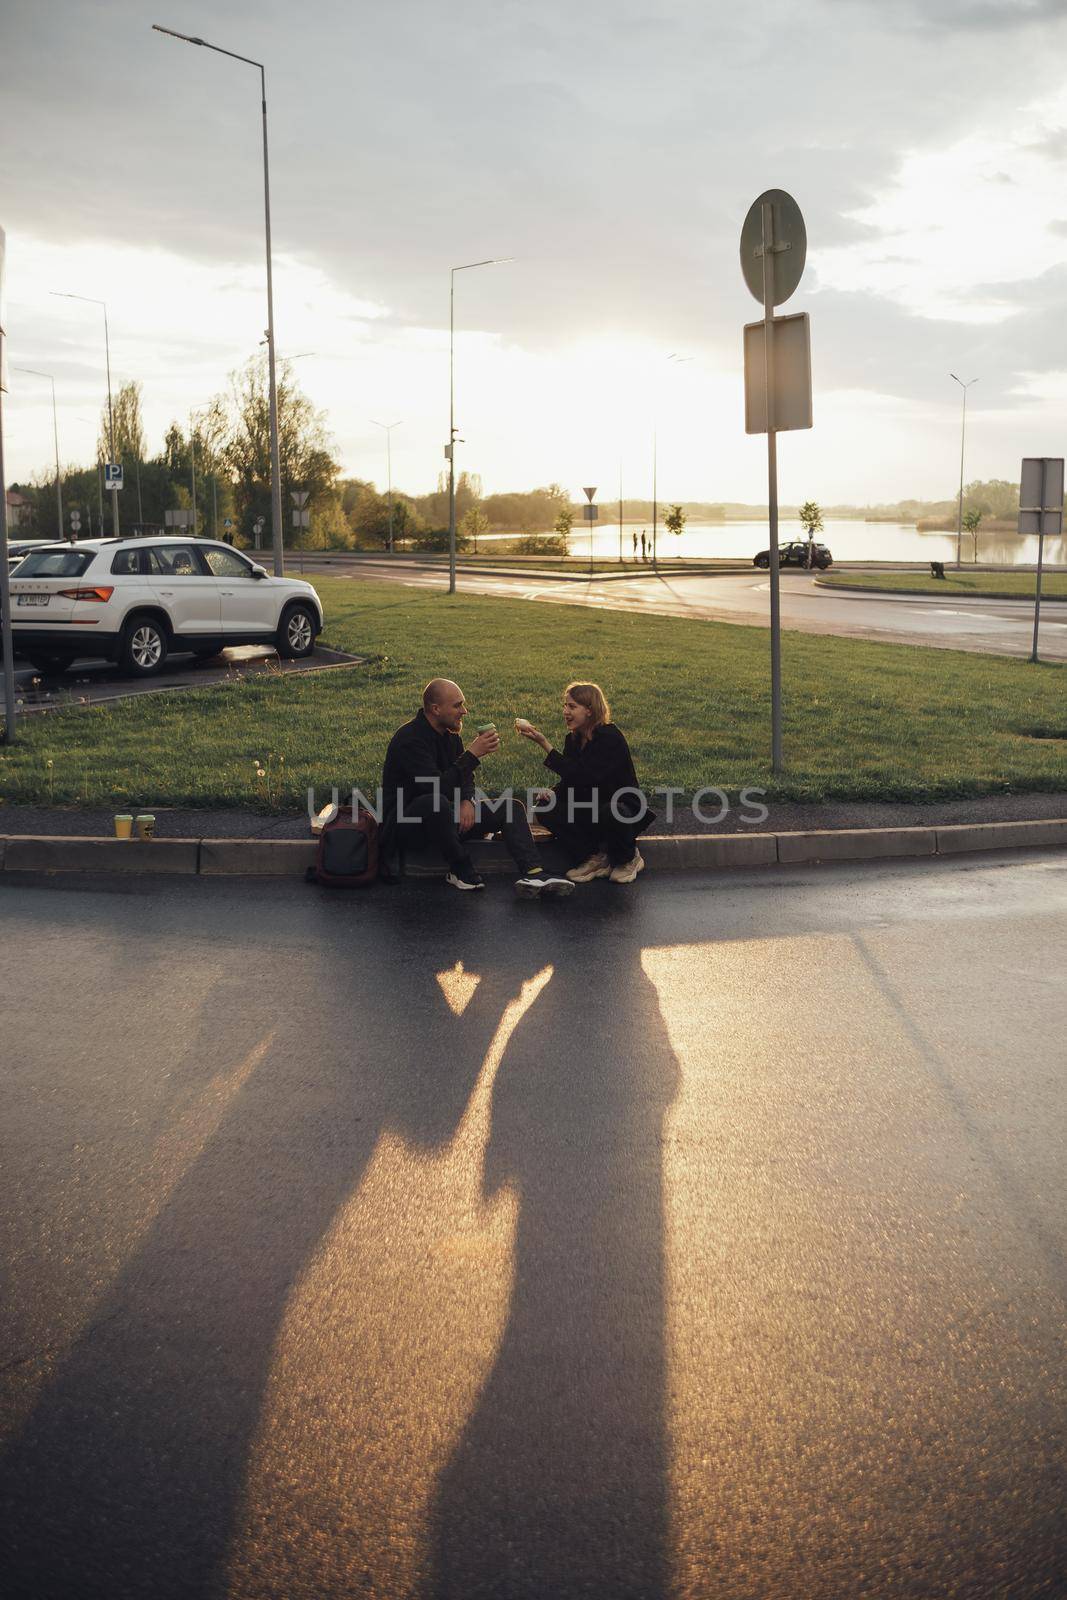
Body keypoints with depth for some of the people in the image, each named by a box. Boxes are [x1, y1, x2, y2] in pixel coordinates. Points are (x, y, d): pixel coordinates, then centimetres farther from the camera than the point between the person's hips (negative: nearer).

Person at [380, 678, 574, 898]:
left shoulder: (450, 733, 8)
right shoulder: (410, 738, -20)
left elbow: (465, 778, 17)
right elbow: (437, 787, -32)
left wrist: (467, 801, -6)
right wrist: (473, 754, -28)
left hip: (440, 815, 9)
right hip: (405, 821, -9)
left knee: (512, 807, -2)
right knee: (435, 802, -42)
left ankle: (533, 874, -25)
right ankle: (462, 871, -21)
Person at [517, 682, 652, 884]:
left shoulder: (611, 737, -21)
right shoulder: (572, 739, 3)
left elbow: (582, 777, -32)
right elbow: (568, 782, 8)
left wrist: (545, 744, -35)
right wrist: (553, 792, -17)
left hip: (623, 808, -7)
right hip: (589, 810, 7)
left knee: (609, 814, -41)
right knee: (545, 808, -15)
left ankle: (628, 859, -5)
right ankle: (595, 858, -7)